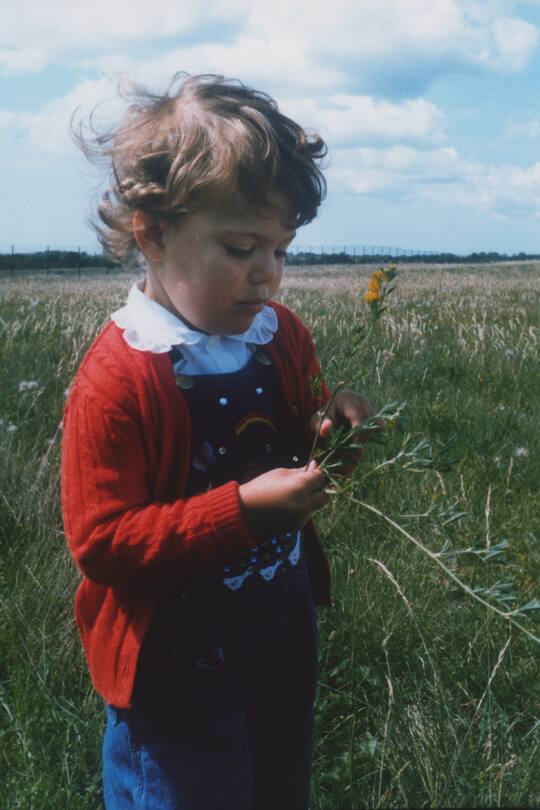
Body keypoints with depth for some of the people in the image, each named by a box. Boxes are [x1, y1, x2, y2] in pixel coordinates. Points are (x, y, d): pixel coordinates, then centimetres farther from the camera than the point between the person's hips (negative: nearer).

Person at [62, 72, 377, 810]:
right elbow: (102, 543, -22)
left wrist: (332, 428, -12)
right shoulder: (118, 379, -24)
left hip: (287, 637, 7)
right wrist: (242, 509, -31)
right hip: (180, 674, -6)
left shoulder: (283, 336, -4)